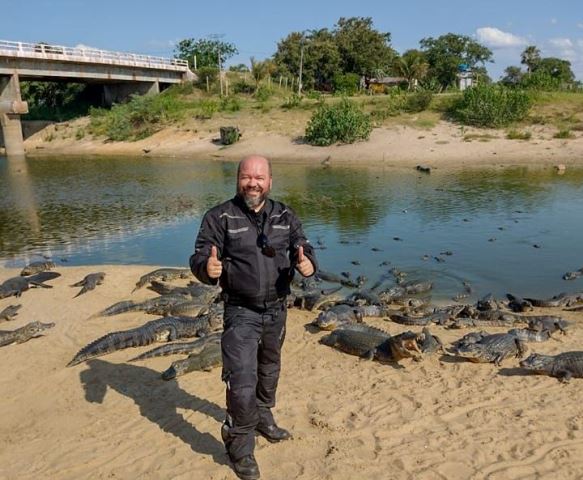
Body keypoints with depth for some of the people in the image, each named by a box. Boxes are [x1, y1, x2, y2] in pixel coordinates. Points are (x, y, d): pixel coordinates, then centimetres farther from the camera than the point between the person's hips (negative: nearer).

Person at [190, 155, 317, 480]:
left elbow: (304, 249, 0)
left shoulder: (285, 216, 0)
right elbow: (200, 258, -13)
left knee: (269, 370, 24)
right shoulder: (220, 217, -11)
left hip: (277, 310, 5)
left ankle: (263, 418, 49)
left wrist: (308, 264, -25)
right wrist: (208, 267, -38)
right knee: (242, 381, -6)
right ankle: (240, 447, 15)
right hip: (241, 312, -4)